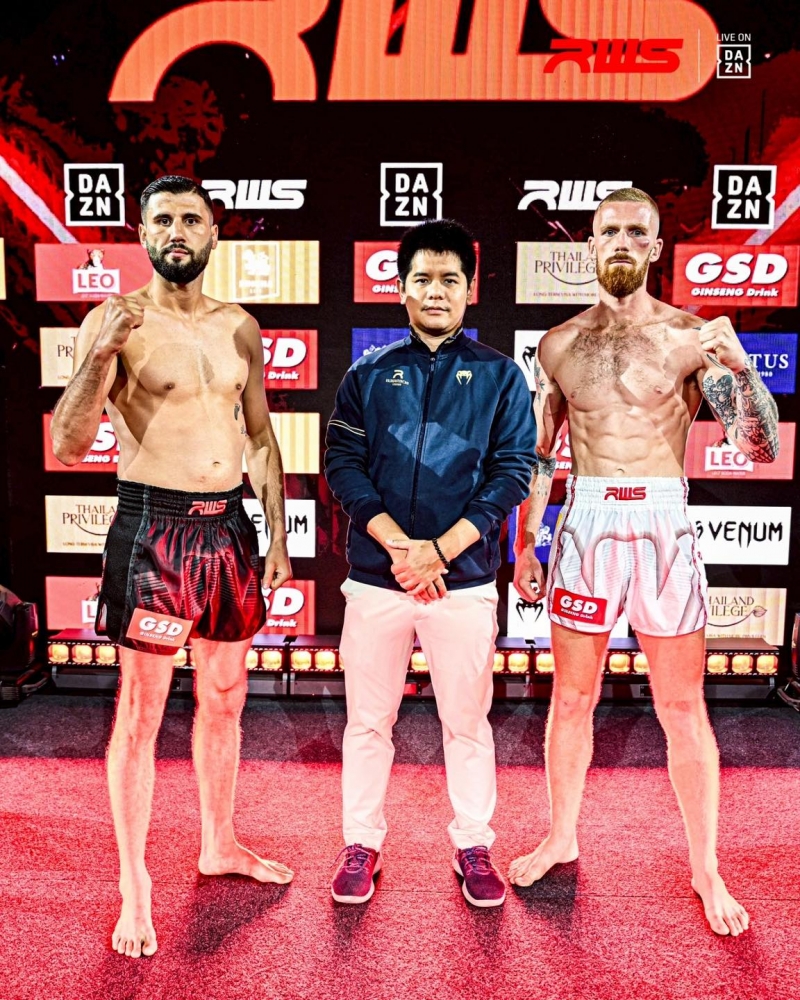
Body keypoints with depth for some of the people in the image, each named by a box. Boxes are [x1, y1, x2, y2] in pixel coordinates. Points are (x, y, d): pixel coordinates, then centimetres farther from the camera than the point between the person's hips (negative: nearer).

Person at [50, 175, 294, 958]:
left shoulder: (239, 327, 9)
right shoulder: (114, 322, -5)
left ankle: (219, 845, 36)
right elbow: (68, 447, -12)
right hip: (152, 528, -5)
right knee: (140, 712, 3)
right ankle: (134, 887, 21)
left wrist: (278, 538, 10)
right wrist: (101, 357, -27)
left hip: (229, 526, 5)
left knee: (224, 697, 16)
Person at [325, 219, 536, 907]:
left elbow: (512, 473, -3)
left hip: (465, 578, -1)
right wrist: (399, 545, -13)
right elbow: (342, 464, -1)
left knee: (468, 722, 11)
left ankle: (474, 849, 29)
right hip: (376, 574, 1)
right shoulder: (369, 376, 7)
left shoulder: (499, 376, 4)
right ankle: (362, 846, 29)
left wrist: (438, 550, -13)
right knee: (369, 720, 11)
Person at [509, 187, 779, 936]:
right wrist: (523, 545, 9)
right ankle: (561, 838, 34)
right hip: (584, 524, 2)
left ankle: (705, 870, 27)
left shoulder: (692, 335, 0)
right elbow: (538, 455, 12)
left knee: (683, 710, 7)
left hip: (663, 525, -2)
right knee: (571, 699, 13)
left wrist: (740, 366, -23)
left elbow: (761, 447, -7)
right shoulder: (559, 344, 7)